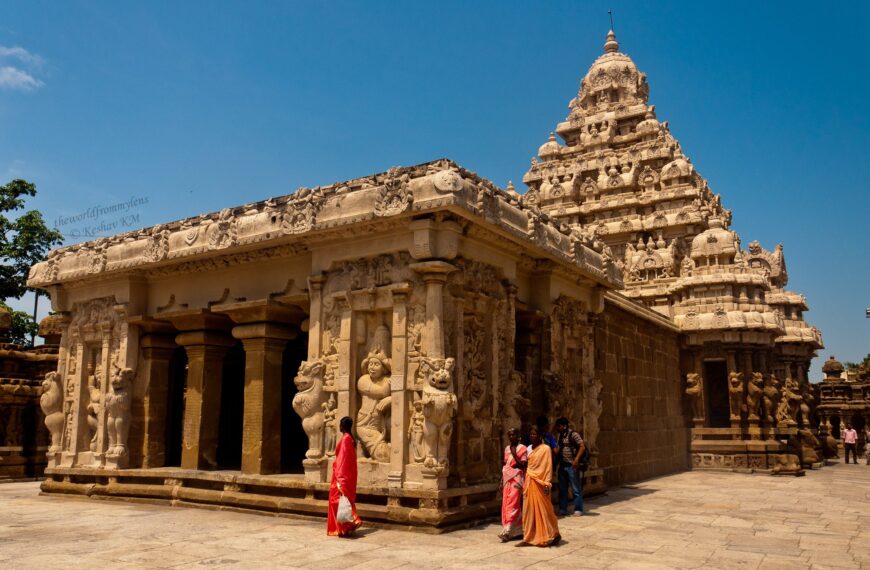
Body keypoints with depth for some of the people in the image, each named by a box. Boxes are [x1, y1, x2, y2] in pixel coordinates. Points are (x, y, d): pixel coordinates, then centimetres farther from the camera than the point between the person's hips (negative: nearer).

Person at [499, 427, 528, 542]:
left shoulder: (522, 449, -5)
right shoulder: (507, 448, 14)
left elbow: (523, 465, -12)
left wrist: (514, 453, -16)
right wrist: (502, 481, 14)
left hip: (516, 479, -7)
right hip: (507, 480, 7)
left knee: (512, 505, -11)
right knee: (506, 505, 4)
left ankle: (507, 531, -13)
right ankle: (516, 530, 13)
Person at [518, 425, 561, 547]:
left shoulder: (545, 448, -8)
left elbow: (549, 467, -11)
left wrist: (547, 484, -17)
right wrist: (524, 483, 13)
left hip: (540, 483, -7)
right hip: (529, 482, 7)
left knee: (543, 510, 0)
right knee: (529, 510, 8)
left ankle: (554, 535, 15)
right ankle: (529, 538, 14)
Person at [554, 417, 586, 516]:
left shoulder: (573, 434, -10)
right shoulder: (559, 436, 12)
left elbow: (582, 446, -18)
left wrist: (576, 459, -25)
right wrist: (555, 463, 12)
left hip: (572, 466, -7)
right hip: (562, 466, 7)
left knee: (576, 489, 2)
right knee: (562, 489, 12)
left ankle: (578, 509, 11)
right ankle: (562, 510, 20)